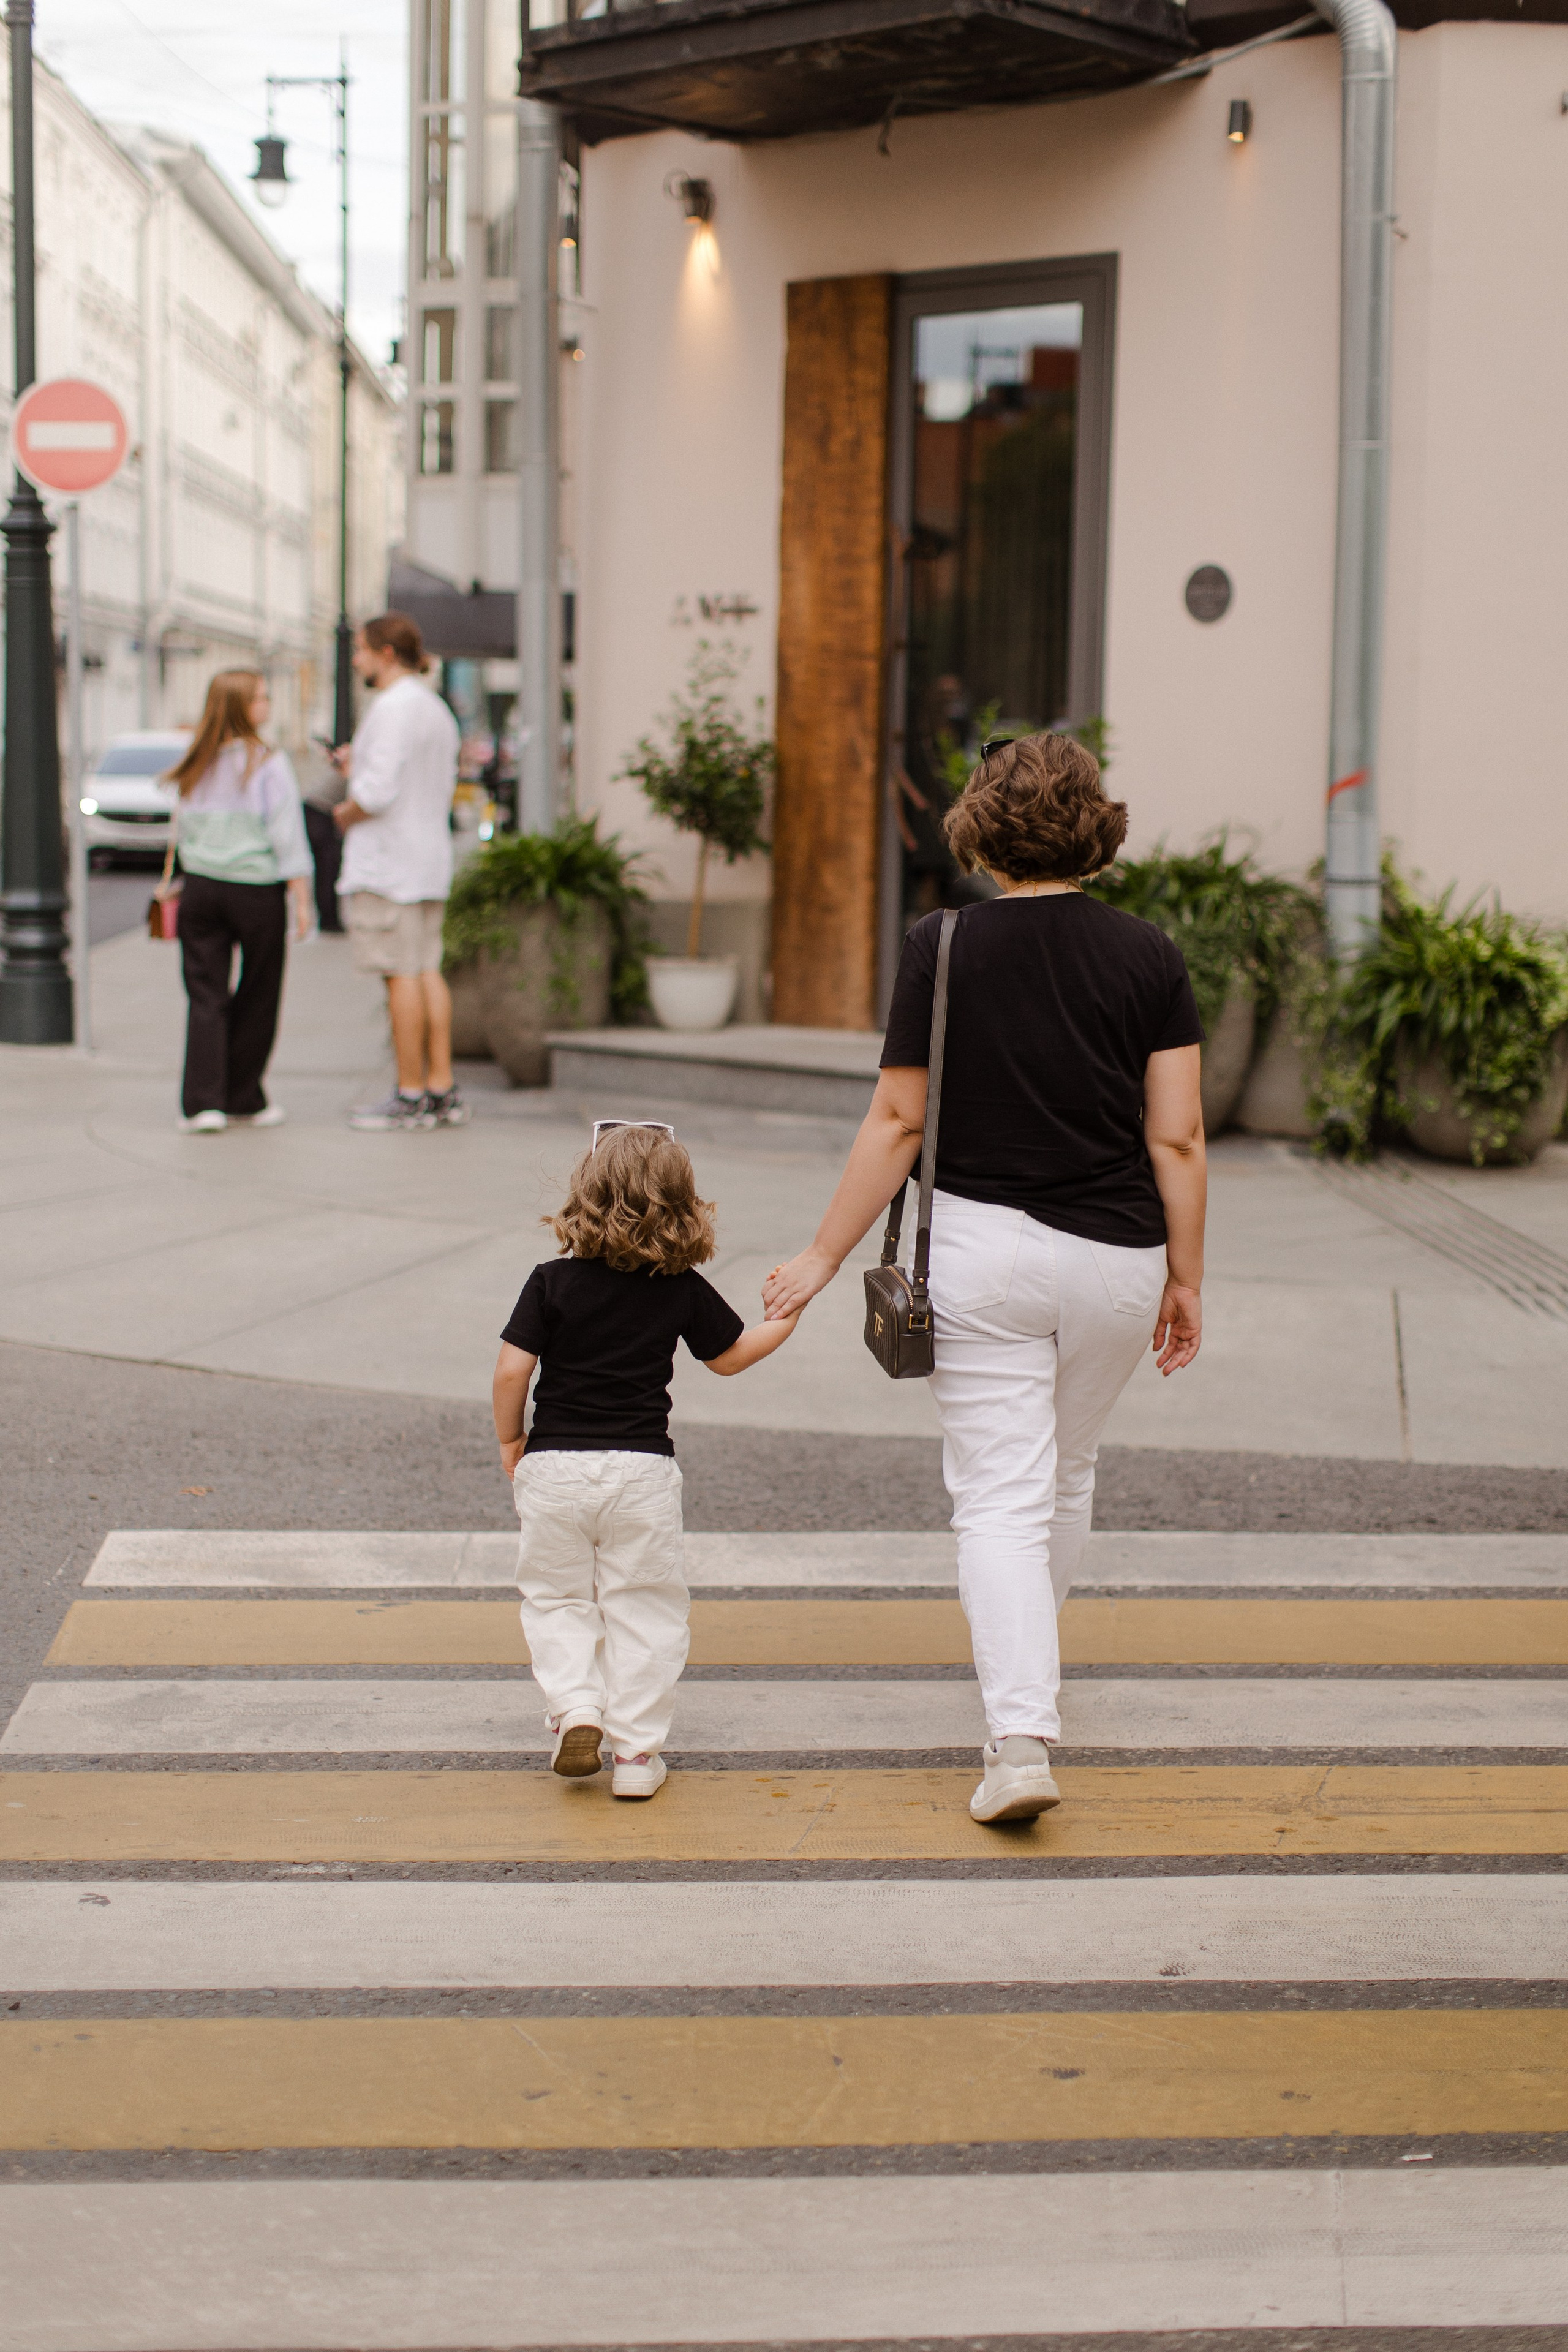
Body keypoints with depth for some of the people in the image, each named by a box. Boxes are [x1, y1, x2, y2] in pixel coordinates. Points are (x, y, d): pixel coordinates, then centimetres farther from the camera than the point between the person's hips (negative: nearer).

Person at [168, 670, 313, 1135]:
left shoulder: (197, 766, 7)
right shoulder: (269, 764, -8)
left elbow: (182, 830, 13)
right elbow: (287, 835, -10)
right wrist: (302, 900, -7)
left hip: (200, 888, 4)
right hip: (257, 892, -4)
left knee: (206, 998, 3)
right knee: (256, 1000, 10)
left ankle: (202, 1102, -8)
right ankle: (243, 1100, 19)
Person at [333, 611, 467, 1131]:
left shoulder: (393, 708, -14)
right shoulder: (437, 709, 17)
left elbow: (378, 792, -22)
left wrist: (344, 815, -3)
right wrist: (360, 767, 19)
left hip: (386, 862, -10)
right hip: (431, 858, 10)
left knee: (401, 976, -6)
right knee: (427, 971, 10)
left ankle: (411, 1097, -4)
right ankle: (442, 1091, 9)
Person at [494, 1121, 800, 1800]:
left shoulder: (553, 1282, -7)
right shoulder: (684, 1290, -2)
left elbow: (511, 1370, -9)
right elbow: (731, 1356, 13)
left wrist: (510, 1441, 6)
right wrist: (786, 1316, 29)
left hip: (555, 1466, -1)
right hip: (643, 1471, 1)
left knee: (556, 1596, 16)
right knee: (641, 1608, 9)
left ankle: (575, 1707, -2)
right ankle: (636, 1749, 9)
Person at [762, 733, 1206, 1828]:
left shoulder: (942, 948, -6)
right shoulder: (1148, 955, -2)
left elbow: (898, 1122, -5)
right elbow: (1178, 1137, -4)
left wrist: (825, 1257, 3)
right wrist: (1186, 1281, 6)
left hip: (983, 1246, -2)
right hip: (1117, 1257, 2)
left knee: (1002, 1498, 0)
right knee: (1068, 1469, 23)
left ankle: (1022, 1735, -12)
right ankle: (1029, 1667, 41)